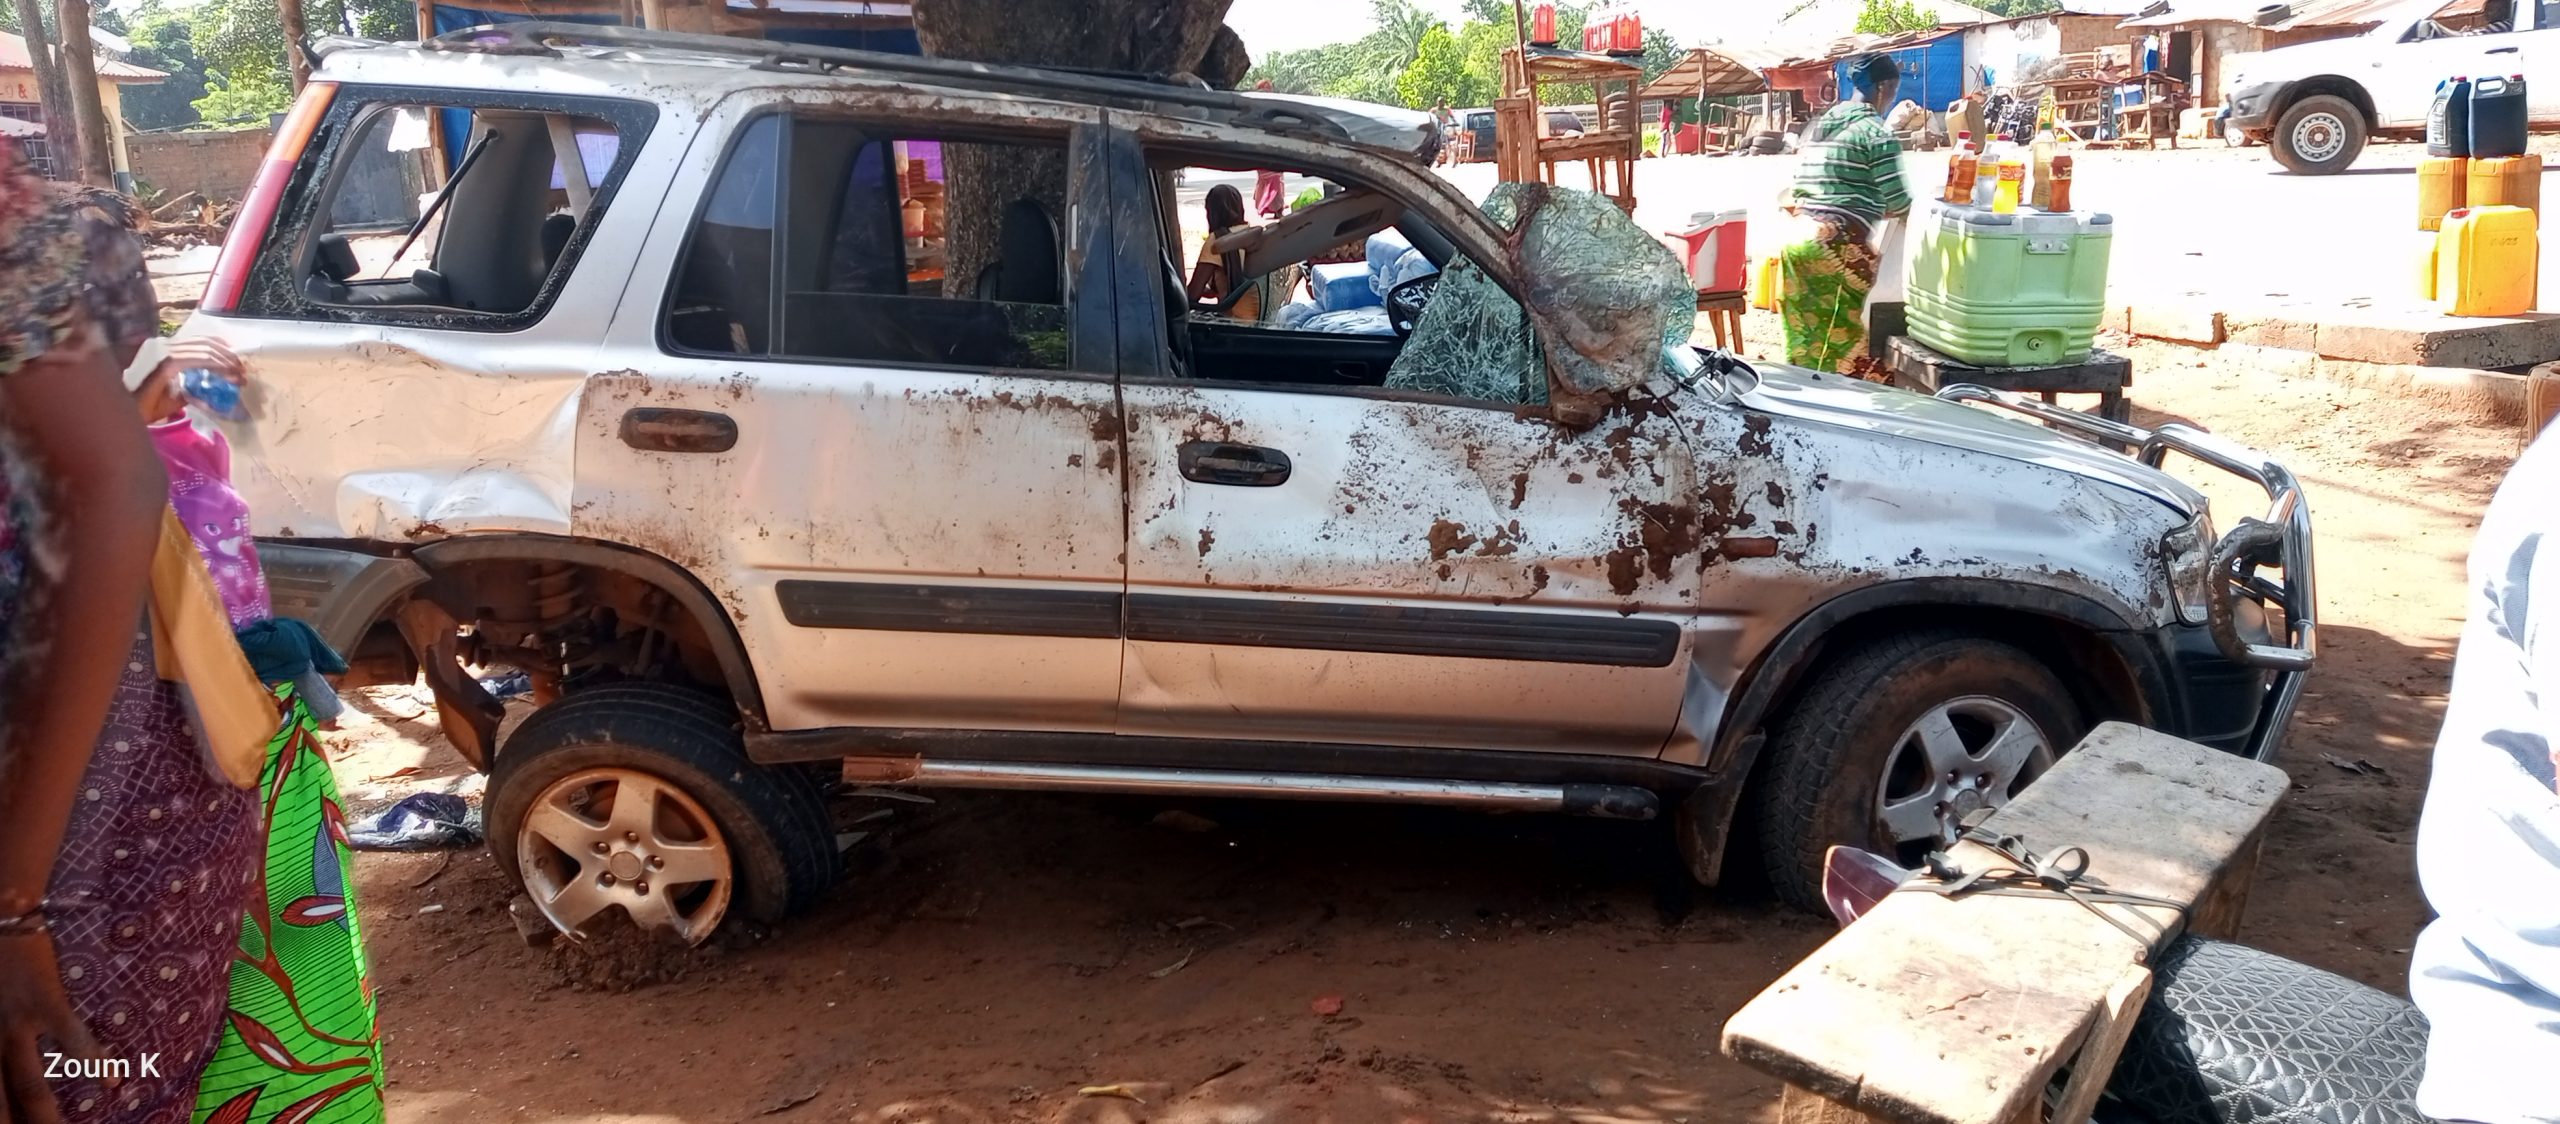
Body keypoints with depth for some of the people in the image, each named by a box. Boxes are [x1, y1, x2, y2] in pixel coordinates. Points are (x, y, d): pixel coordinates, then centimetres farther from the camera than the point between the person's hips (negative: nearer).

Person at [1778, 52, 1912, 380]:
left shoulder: (1817, 126, 17)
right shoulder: (1875, 132, -5)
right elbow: (1898, 204, -7)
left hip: (1797, 239, 7)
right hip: (1838, 246, -7)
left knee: (1803, 343, 10)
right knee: (1841, 345, 1)